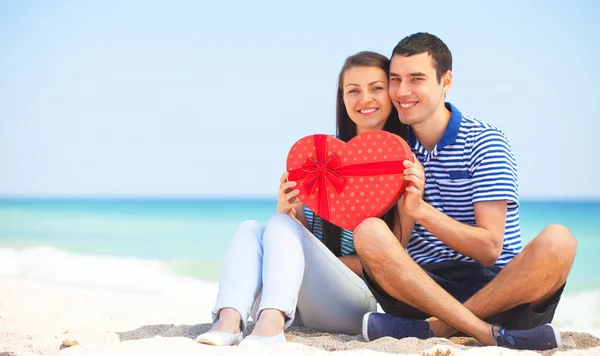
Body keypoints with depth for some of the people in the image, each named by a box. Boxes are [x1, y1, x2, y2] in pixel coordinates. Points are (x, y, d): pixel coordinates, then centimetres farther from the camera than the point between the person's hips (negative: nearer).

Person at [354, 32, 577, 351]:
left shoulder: (484, 142, -3)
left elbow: (489, 248, -12)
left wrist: (421, 210, -25)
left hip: (498, 286, -2)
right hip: (423, 286, 2)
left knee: (558, 241, -30)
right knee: (369, 231, -26)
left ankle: (436, 327, -28)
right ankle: (489, 334, -31)